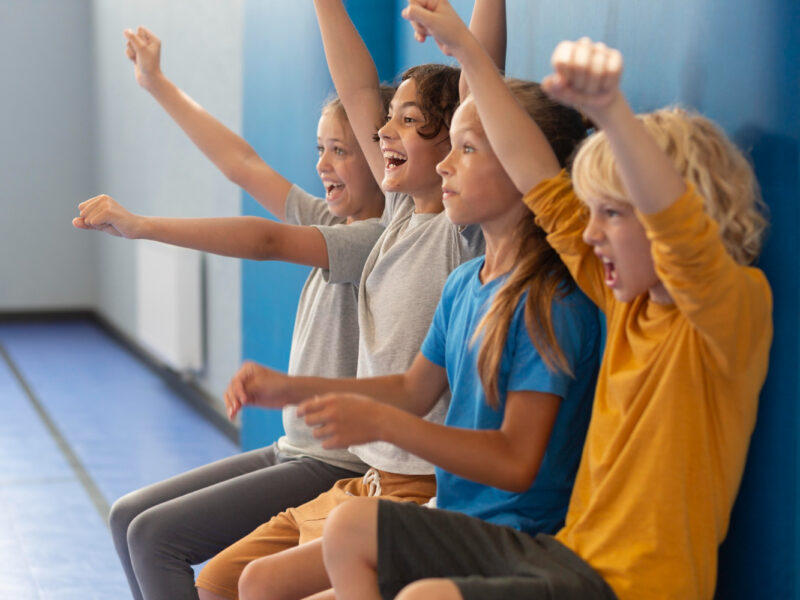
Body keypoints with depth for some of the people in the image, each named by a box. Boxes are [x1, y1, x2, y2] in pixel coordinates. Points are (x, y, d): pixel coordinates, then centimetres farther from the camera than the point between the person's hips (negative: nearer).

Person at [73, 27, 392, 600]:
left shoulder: (383, 239, -17)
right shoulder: (333, 222, 9)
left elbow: (269, 241, -30)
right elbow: (244, 164, 14)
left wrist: (140, 225, -34)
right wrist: (158, 85, 18)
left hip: (341, 468, -10)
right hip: (295, 450, 10)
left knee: (156, 535, -15)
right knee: (128, 516, 9)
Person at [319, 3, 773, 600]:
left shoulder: (737, 309, -15)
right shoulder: (627, 301, 8)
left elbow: (679, 227, -38)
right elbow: (535, 173, 12)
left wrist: (609, 109, -55)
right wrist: (466, 49, 14)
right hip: (568, 550, 9)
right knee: (351, 531, 8)